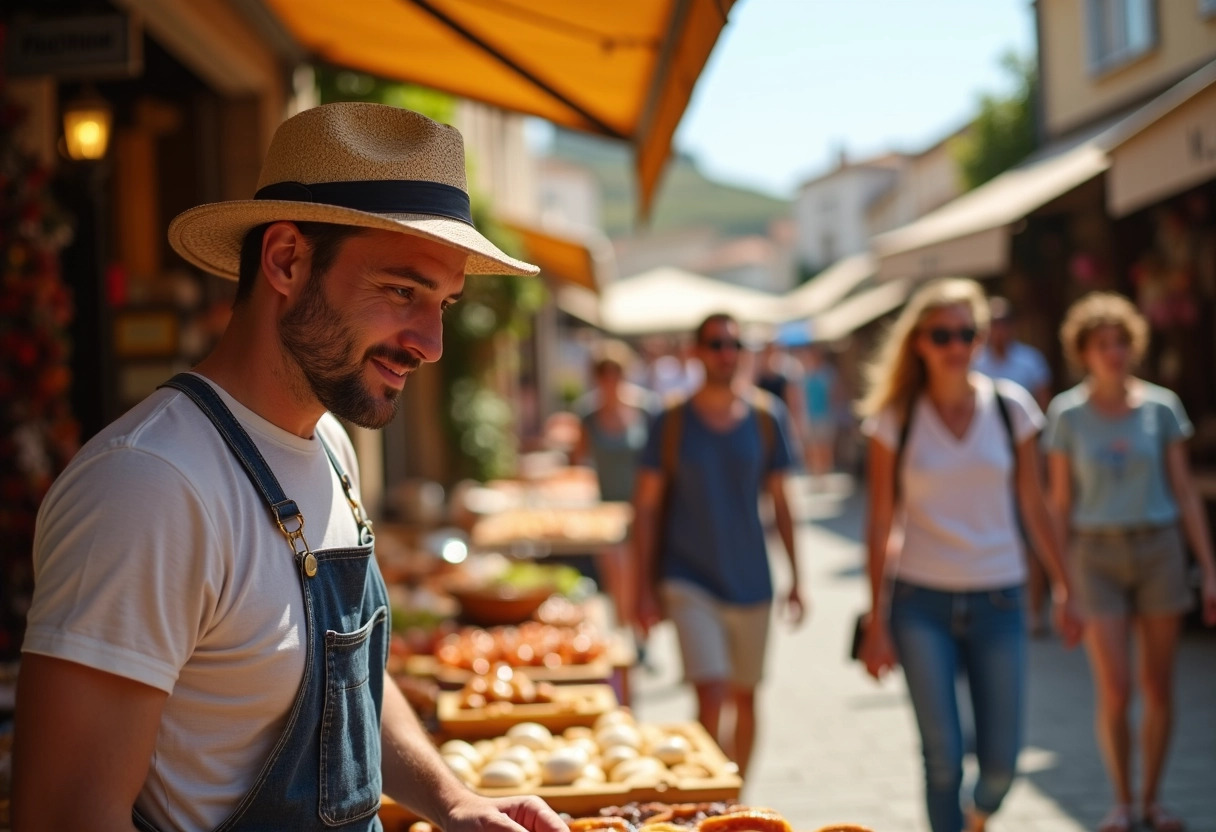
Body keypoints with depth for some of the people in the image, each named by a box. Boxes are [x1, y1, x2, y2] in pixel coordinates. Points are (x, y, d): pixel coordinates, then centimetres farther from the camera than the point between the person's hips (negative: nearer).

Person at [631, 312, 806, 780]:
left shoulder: (766, 417, 1)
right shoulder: (673, 422, -4)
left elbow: (779, 500, 7)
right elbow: (646, 505, -2)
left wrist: (795, 578, 6)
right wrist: (644, 587, -5)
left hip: (750, 581, 3)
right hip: (690, 582, -3)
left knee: (744, 698, 13)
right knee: (711, 699, -14)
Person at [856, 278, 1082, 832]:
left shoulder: (1010, 407, 2)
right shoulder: (895, 419, -2)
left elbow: (1034, 506, 9)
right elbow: (881, 525, 0)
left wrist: (1064, 588, 9)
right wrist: (876, 622, -2)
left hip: (997, 600, 2)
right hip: (921, 602, -1)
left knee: (1000, 762, 4)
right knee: (943, 759, -2)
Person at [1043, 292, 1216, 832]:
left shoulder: (1161, 407, 0)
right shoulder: (1067, 414, -2)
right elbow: (1060, 503, 2)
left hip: (1159, 550, 1)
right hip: (1097, 556, -1)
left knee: (1158, 687, 5)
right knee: (1114, 691, -7)